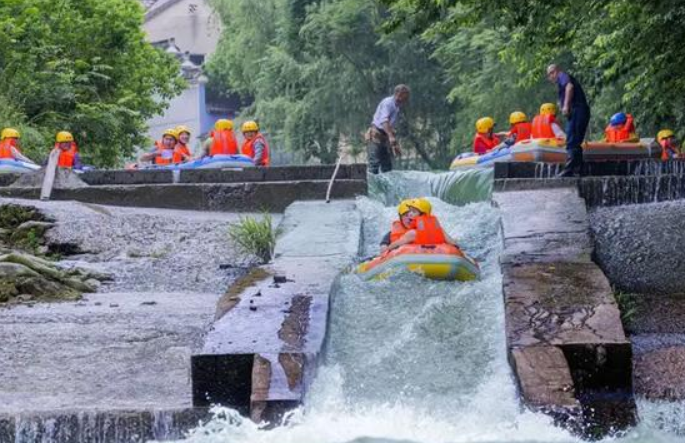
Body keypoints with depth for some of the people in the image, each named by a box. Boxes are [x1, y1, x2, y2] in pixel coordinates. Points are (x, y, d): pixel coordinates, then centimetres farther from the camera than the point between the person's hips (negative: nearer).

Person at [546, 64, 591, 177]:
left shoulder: (562, 76, 1)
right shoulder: (568, 78, 29)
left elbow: (569, 86, -20)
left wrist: (566, 105, -25)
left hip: (576, 110, -10)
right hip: (583, 111, 10)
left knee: (571, 143, -13)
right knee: (576, 144, 13)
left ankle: (569, 170, -18)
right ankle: (577, 170, 13)